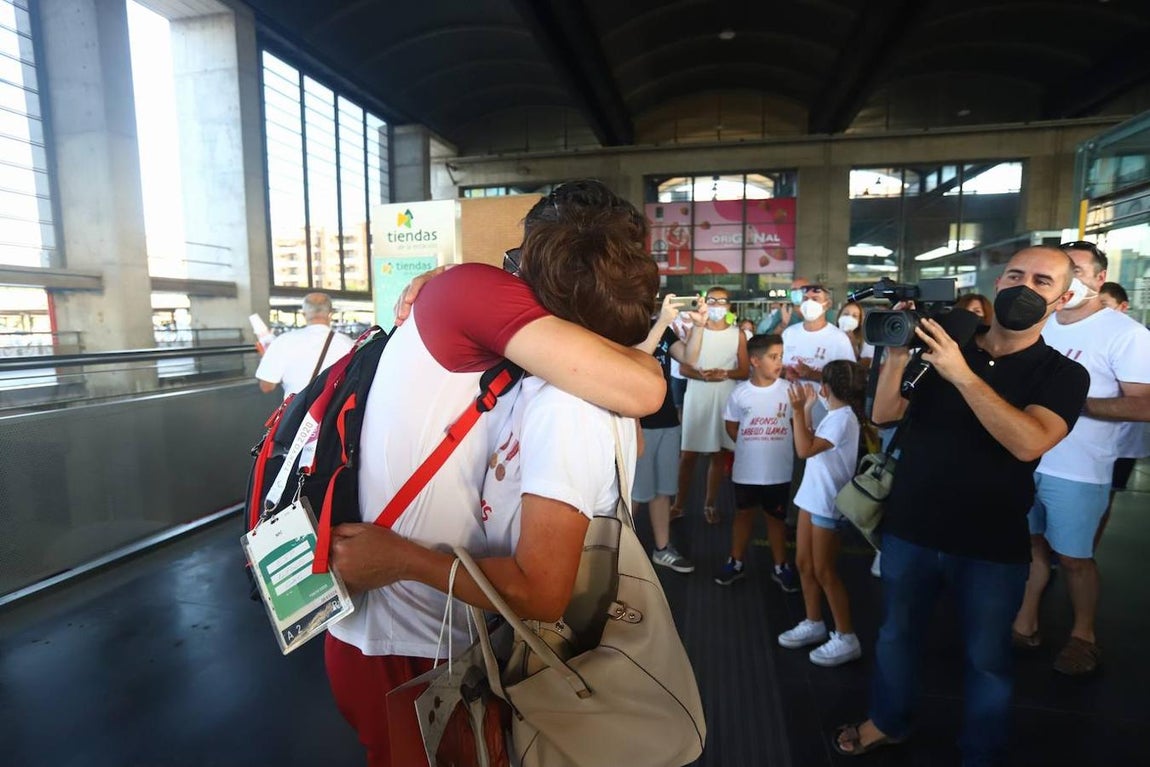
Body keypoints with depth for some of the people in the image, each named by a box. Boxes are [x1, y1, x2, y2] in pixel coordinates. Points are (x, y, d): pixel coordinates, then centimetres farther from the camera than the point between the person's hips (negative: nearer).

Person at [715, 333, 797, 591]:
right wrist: (754, 445, 1)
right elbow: (731, 426, 5)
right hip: (746, 470, 0)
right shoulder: (740, 392, -7)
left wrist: (778, 446, 1)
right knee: (744, 514, 15)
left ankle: (780, 567, 30)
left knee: (776, 517, 15)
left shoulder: (788, 390, -7)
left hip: (779, 470, 0)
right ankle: (736, 563, 30)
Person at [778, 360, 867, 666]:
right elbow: (811, 442, 18)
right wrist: (806, 409, 15)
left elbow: (805, 450, -29)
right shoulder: (834, 415, 10)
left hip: (827, 503, -10)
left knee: (824, 572, 0)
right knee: (804, 564, 16)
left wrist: (798, 411, -28)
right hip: (813, 498, 10)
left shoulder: (843, 418, -20)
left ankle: (846, 638, 13)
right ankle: (814, 624, 29)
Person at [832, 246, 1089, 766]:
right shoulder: (941, 346, 1)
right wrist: (897, 352, -17)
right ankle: (887, 722, 41)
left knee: (986, 657, 16)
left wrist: (961, 374, -30)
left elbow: (1028, 443, -24)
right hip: (909, 530, 2)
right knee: (896, 634, 19)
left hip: (991, 545, -2)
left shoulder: (1063, 375, -5)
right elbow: (883, 414, -5)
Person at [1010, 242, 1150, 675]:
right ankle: (1024, 623, 29)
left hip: (1078, 471, -5)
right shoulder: (1039, 325, 9)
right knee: (1029, 544, 15)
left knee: (1073, 557, 8)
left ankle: (1083, 636, 30)